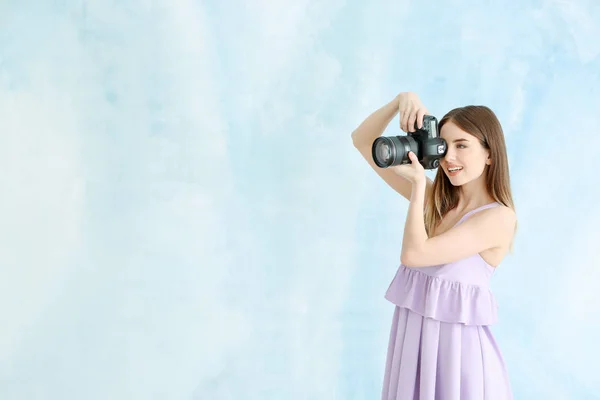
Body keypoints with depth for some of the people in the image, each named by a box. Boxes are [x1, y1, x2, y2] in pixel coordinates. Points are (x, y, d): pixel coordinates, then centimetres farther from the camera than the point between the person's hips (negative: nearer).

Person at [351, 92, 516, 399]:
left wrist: (419, 184, -15)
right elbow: (362, 141, 4)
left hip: (456, 344, -6)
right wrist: (401, 100, -10)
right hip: (411, 339, 6)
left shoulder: (499, 217, -14)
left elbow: (413, 255, -22)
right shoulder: (433, 198, 4)